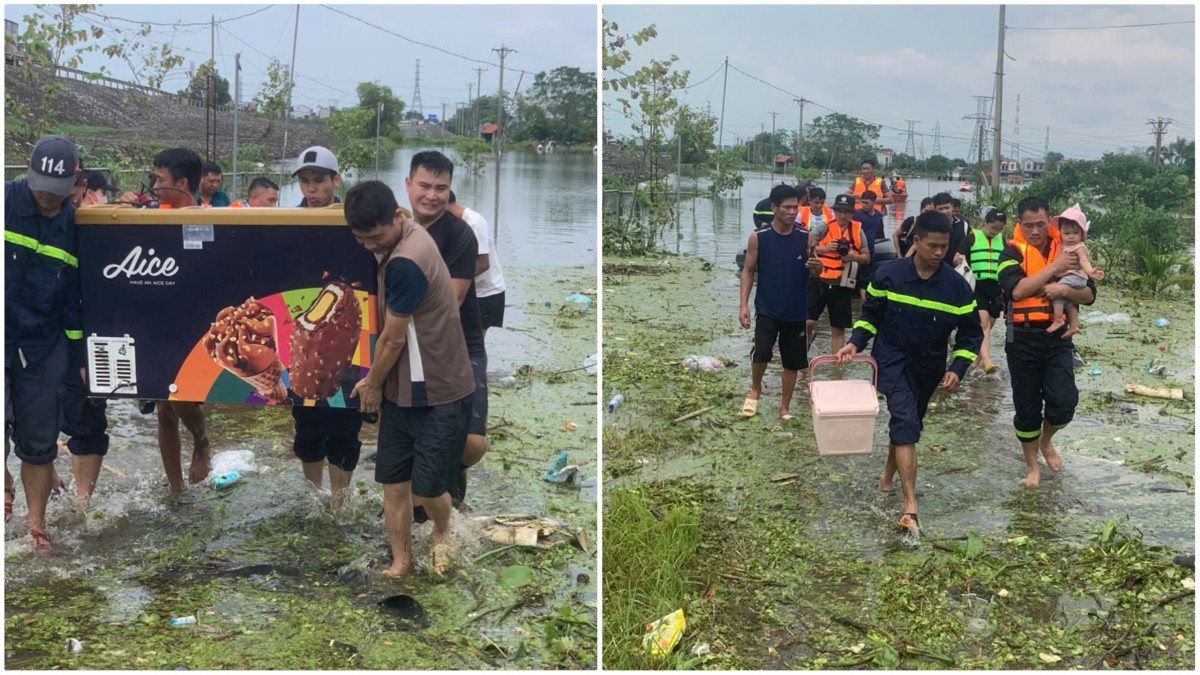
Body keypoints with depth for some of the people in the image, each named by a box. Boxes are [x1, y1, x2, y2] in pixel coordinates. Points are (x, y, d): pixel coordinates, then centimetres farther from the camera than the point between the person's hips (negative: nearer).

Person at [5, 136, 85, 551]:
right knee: (5, 425, -17)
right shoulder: (7, 201, -6)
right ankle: (4, 480, 15)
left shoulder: (76, 225, 3)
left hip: (44, 346, 2)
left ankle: (35, 523, 21)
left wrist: (78, 357, 11)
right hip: (5, 336, -2)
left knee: (39, 441, 6)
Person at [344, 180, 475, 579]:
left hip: (439, 394, -9)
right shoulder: (405, 240, 4)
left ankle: (441, 531, 31)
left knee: (427, 488, 0)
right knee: (393, 482, 10)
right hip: (403, 389, 9)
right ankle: (400, 562, 24)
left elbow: (393, 339, -15)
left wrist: (372, 385, 0)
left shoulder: (405, 263, -26)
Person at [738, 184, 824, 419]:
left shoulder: (806, 237, -4)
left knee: (792, 362, 10)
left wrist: (816, 267, -21)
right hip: (767, 309, -2)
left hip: (796, 311, 2)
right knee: (761, 354, -17)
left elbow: (814, 272, 5)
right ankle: (755, 390, 13)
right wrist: (744, 304, -9)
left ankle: (785, 407, 28)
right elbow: (748, 271, -1)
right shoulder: (758, 238, -7)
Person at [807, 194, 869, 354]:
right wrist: (825, 248, -18)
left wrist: (854, 257, -11)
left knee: (838, 330, 8)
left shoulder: (857, 230, 5)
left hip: (842, 286, 2)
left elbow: (867, 257, 10)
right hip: (819, 281, -2)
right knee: (807, 322, -9)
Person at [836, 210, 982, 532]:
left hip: (929, 368, 3)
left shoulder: (956, 286, -11)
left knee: (908, 423, 19)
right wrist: (855, 343, -13)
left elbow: (971, 333, -3)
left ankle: (888, 477, 46)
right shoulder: (889, 276, -13)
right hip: (892, 360, -3)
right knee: (906, 422, -18)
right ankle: (910, 506, -22)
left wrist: (957, 368, -15)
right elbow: (871, 314, 1)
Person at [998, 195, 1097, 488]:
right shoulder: (1013, 252, -5)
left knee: (1064, 401, -9)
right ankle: (1032, 466, 25)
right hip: (1023, 338, -2)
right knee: (1027, 406, 6)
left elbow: (1089, 296, 4)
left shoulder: (1066, 249, 6)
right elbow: (1016, 290, -23)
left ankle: (1046, 441, 25)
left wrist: (1065, 290, -16)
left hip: (1057, 337, 2)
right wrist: (1054, 268, -21)